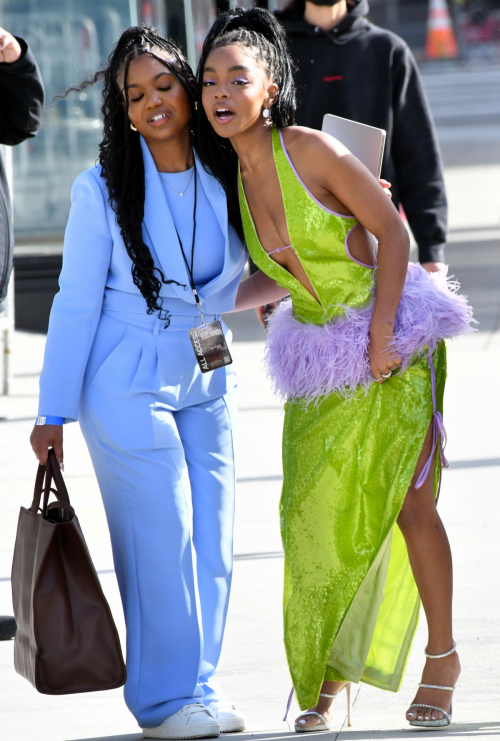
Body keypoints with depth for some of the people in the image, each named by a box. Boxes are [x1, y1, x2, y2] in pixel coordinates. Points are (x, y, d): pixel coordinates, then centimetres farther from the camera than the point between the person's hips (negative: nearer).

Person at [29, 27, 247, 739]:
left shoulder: (227, 179, 2)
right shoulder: (103, 191, -9)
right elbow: (76, 302, -5)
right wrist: (54, 411, -5)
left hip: (205, 386, 5)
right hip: (128, 388, -4)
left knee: (212, 544, 4)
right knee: (163, 540, -6)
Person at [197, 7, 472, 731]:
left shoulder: (310, 150, -17)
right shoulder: (235, 175, 3)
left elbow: (392, 231, -15)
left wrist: (381, 336, -17)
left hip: (390, 345, -6)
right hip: (318, 359, 6)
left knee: (406, 505, -2)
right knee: (317, 515, 2)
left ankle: (442, 657, 13)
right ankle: (327, 678, 13)